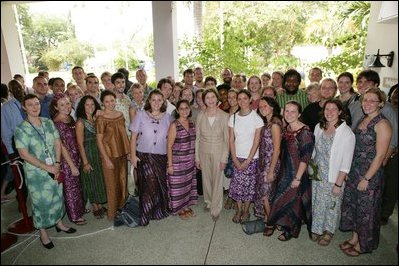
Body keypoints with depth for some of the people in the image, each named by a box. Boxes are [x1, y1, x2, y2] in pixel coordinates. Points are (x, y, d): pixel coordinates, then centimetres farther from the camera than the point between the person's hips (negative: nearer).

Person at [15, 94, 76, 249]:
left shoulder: (48, 122, 1)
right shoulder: (21, 129, -13)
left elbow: (57, 143, 2)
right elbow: (24, 154, -16)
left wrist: (57, 164, -8)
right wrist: (47, 167, -16)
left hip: (54, 169, 4)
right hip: (36, 172, -4)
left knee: (57, 197, 16)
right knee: (41, 202, 8)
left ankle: (59, 222, 38)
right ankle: (43, 233, 27)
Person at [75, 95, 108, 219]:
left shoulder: (97, 119, 5)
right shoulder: (80, 122, -12)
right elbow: (80, 144, -13)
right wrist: (85, 162, -14)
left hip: (99, 153, 6)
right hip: (88, 154, -5)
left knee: (100, 179, 13)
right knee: (91, 180, 7)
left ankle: (100, 205, 29)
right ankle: (95, 207, 23)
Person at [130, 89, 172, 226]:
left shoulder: (167, 117, 6)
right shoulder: (140, 115, 0)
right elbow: (133, 136, 0)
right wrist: (133, 155, -5)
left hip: (162, 156, 2)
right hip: (144, 156, -2)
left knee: (161, 184, 8)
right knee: (148, 185, -1)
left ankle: (159, 210, 31)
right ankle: (145, 214, 18)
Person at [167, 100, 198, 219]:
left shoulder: (192, 123, 3)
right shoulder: (174, 125, -14)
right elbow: (169, 146, -12)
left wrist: (195, 159, 10)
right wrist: (170, 164, -13)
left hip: (190, 161, 6)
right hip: (177, 161, -5)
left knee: (188, 183, 16)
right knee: (178, 185, 8)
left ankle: (186, 205, 35)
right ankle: (179, 208, 27)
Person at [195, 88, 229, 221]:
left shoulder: (224, 116, -11)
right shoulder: (200, 116, -4)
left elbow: (226, 139, -8)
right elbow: (197, 137, 1)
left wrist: (224, 158, -9)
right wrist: (197, 156, 1)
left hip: (218, 152, -2)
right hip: (203, 152, 3)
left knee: (217, 180, 5)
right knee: (206, 178, 16)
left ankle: (216, 208, 22)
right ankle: (208, 201, 38)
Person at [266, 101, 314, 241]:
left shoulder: (304, 132, -21)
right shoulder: (287, 128, 2)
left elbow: (305, 158, -21)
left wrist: (298, 178, -20)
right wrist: (280, 171, 13)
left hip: (296, 172, -7)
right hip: (284, 171, 7)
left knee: (291, 200, 8)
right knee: (281, 197, 18)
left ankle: (291, 230, 31)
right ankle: (284, 224, 41)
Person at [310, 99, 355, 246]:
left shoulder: (347, 133, -17)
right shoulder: (319, 127, 0)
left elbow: (346, 162, -16)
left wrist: (338, 184, -16)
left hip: (333, 177, -4)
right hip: (316, 174, 4)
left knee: (331, 204, 13)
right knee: (317, 202, 16)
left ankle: (328, 231, 37)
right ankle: (317, 229, 38)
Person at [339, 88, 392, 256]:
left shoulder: (382, 124, -16)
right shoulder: (362, 120, 7)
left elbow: (380, 155, -18)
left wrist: (366, 179, -17)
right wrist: (347, 169, 7)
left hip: (371, 173, -7)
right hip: (354, 170, 7)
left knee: (366, 209, 9)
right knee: (352, 204, 17)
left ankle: (363, 244, 29)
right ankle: (354, 238, 35)